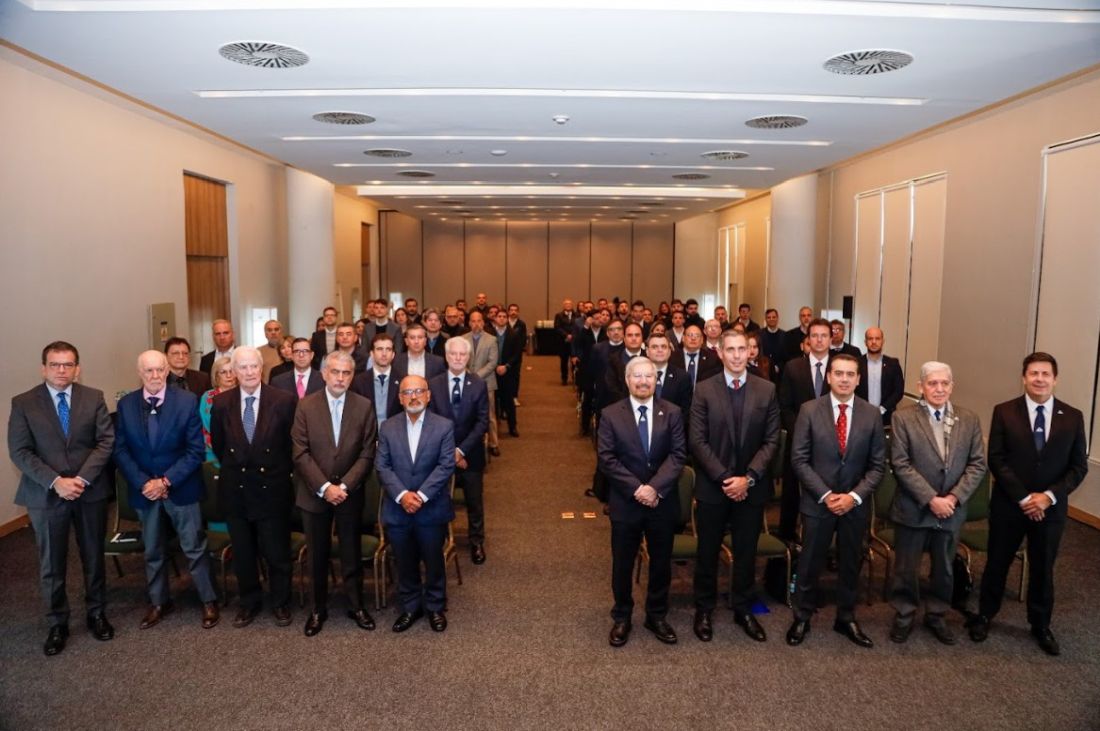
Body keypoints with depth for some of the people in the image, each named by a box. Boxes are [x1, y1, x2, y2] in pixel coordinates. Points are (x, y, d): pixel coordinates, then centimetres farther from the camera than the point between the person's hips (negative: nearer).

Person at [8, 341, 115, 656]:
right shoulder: (23, 403, -2)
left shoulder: (94, 398, 1)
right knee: (51, 565, 9)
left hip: (90, 491, 1)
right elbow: (20, 452, -7)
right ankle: (57, 624, 25)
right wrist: (55, 482, -17)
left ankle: (97, 615, 30)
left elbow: (106, 440, -4)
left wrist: (83, 478, -15)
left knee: (94, 558, 13)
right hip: (45, 495, -1)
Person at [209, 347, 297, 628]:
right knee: (242, 553, 15)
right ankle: (249, 602, 33)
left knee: (277, 552, 9)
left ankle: (281, 603, 28)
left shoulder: (284, 400, -10)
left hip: (272, 488, -2)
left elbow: (294, 441, -1)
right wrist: (234, 468, 11)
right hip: (235, 490, 2)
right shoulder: (221, 403, -3)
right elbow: (217, 445, 10)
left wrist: (282, 470, 4)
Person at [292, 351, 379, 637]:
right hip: (314, 493, 0)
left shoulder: (364, 406, -4)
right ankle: (318, 609, 27)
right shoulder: (306, 405, -4)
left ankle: (356, 606, 27)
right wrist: (324, 487, -15)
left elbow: (367, 453, -5)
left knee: (352, 553, 11)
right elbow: (301, 453, -7)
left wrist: (344, 486, -14)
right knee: (317, 555, 11)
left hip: (350, 493, 0)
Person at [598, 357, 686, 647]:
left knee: (661, 562, 14)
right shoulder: (610, 415, -4)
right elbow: (606, 459, -9)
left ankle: (657, 616, 33)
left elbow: (677, 455, -7)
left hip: (663, 502, 1)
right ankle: (621, 617, 29)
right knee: (622, 564, 10)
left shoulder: (672, 413, 0)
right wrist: (636, 488, -18)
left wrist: (655, 488, -20)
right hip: (625, 502, -1)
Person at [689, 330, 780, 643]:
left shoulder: (767, 390, 0)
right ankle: (704, 609, 26)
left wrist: (748, 478, -12)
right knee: (707, 551, 10)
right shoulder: (704, 390, -4)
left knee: (746, 552, 13)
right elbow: (697, 441, -8)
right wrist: (723, 478, -15)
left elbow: (771, 440, -2)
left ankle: (744, 609, 29)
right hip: (712, 486, -1)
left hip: (751, 487, 1)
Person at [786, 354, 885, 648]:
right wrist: (825, 495, -14)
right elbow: (799, 459, -7)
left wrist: (854, 496, -12)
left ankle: (846, 619, 33)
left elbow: (878, 465, 0)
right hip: (817, 502, -2)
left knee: (850, 565, 15)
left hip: (856, 504, 2)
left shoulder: (872, 414, -1)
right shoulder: (809, 410, -7)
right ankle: (802, 618, 25)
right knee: (809, 564, 8)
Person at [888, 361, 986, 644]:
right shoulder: (903, 418, -8)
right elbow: (901, 464, -13)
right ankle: (904, 615, 28)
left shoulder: (970, 420, 2)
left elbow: (977, 464, 0)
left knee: (944, 568, 17)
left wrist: (954, 497, -12)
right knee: (906, 567, 9)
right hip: (912, 509, -3)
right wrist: (931, 499, -17)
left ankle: (936, 615, 35)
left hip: (951, 509, 3)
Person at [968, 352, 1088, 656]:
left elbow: (1079, 466, -2)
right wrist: (1023, 498, -15)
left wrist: (1049, 496, -15)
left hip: (1050, 507, 1)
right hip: (1009, 505, -1)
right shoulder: (1004, 412, -6)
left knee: (1042, 569, 15)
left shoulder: (1072, 417, -1)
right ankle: (985, 616, 31)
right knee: (997, 564, 12)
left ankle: (1041, 625, 33)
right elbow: (996, 460, -9)